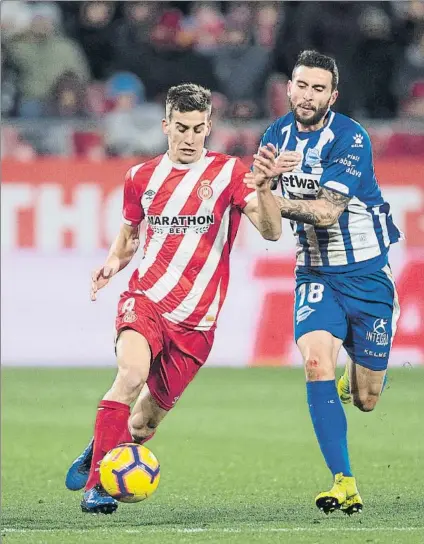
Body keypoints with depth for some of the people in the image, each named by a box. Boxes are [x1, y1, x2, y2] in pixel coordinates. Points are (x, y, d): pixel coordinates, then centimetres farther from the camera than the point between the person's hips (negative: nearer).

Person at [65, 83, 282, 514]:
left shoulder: (228, 172, -1)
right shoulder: (141, 178, 8)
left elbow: (271, 231, -12)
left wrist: (263, 188, -31)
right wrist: (113, 262, 4)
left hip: (196, 322, 0)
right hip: (146, 300, 0)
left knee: (145, 421, 5)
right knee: (132, 373, -31)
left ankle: (101, 450, 38)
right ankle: (95, 485, -27)